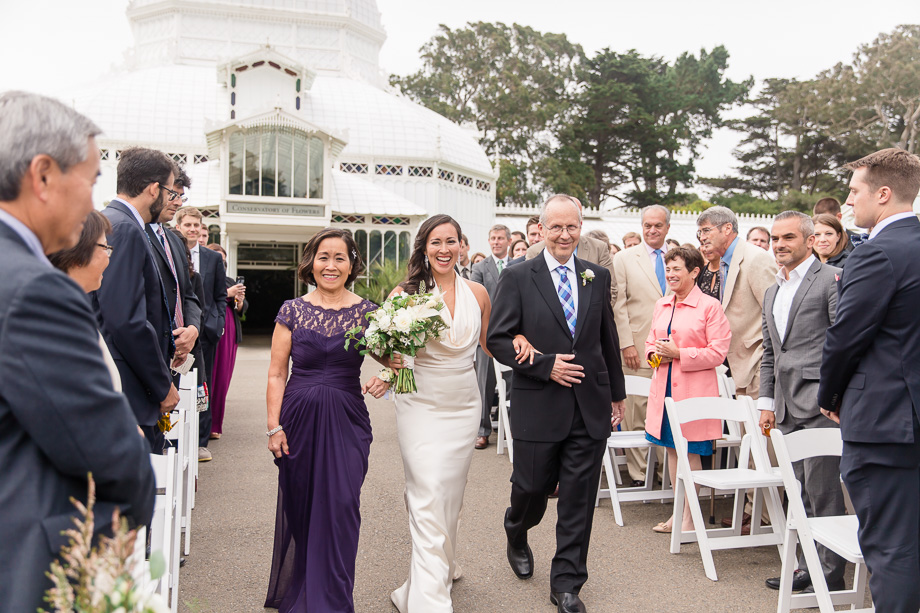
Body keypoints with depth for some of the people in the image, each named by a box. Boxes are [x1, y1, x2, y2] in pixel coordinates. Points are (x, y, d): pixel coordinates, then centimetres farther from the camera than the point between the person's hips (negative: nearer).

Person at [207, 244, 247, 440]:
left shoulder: (230, 282, 21)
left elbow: (243, 308, 18)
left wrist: (240, 301, -3)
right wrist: (227, 294, -15)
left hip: (229, 335, 6)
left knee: (222, 380, 5)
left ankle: (215, 425, 11)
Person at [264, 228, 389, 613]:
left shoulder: (367, 312, 1)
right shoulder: (292, 310, 1)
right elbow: (277, 374, 2)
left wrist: (382, 379, -14)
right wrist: (274, 426, -4)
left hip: (347, 421, 0)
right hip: (299, 418, 1)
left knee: (340, 508, -5)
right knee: (298, 508, 9)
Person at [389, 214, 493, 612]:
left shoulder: (478, 294, 3)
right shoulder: (405, 293, -6)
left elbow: (490, 345, 14)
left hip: (463, 406, 4)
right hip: (421, 405, -3)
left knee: (451, 494, 17)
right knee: (428, 500, -9)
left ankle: (443, 563, 42)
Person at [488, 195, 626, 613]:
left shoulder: (598, 277, 7)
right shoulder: (518, 278, -4)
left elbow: (608, 339, 14)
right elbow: (497, 339, -7)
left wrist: (617, 393, 17)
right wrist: (545, 364, -16)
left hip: (590, 406, 3)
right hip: (538, 406, -2)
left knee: (579, 499, 6)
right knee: (532, 486, 11)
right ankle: (517, 537, 45)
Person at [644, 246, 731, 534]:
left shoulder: (710, 306, -8)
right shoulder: (661, 305, 11)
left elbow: (718, 352, -11)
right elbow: (650, 341, 21)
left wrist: (679, 353, -18)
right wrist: (654, 353, -2)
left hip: (694, 389, -6)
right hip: (664, 386, 7)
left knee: (691, 453, 1)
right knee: (672, 449, 14)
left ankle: (689, 518, 12)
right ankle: (679, 511, 27)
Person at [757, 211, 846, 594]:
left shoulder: (832, 279, -5)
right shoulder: (772, 293, 20)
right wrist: (767, 401, 16)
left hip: (821, 403, -8)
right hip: (788, 407, 8)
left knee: (822, 491, -3)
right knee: (800, 492, 14)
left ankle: (831, 575, 9)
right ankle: (808, 566, 24)